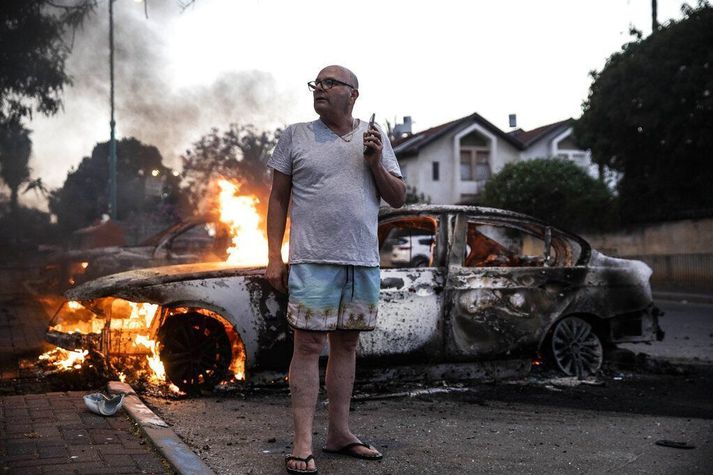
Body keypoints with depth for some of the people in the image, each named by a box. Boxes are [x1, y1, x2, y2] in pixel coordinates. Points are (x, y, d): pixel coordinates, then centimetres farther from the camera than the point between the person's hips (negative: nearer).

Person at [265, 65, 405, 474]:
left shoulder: (376, 138, 12)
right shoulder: (296, 135, 5)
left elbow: (398, 198, 11)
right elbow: (278, 199, 4)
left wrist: (375, 162, -6)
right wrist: (274, 258, -3)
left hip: (364, 262, 3)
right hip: (313, 260, -3)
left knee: (347, 344, 9)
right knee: (309, 344, -5)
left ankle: (340, 432, 18)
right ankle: (303, 442, -2)